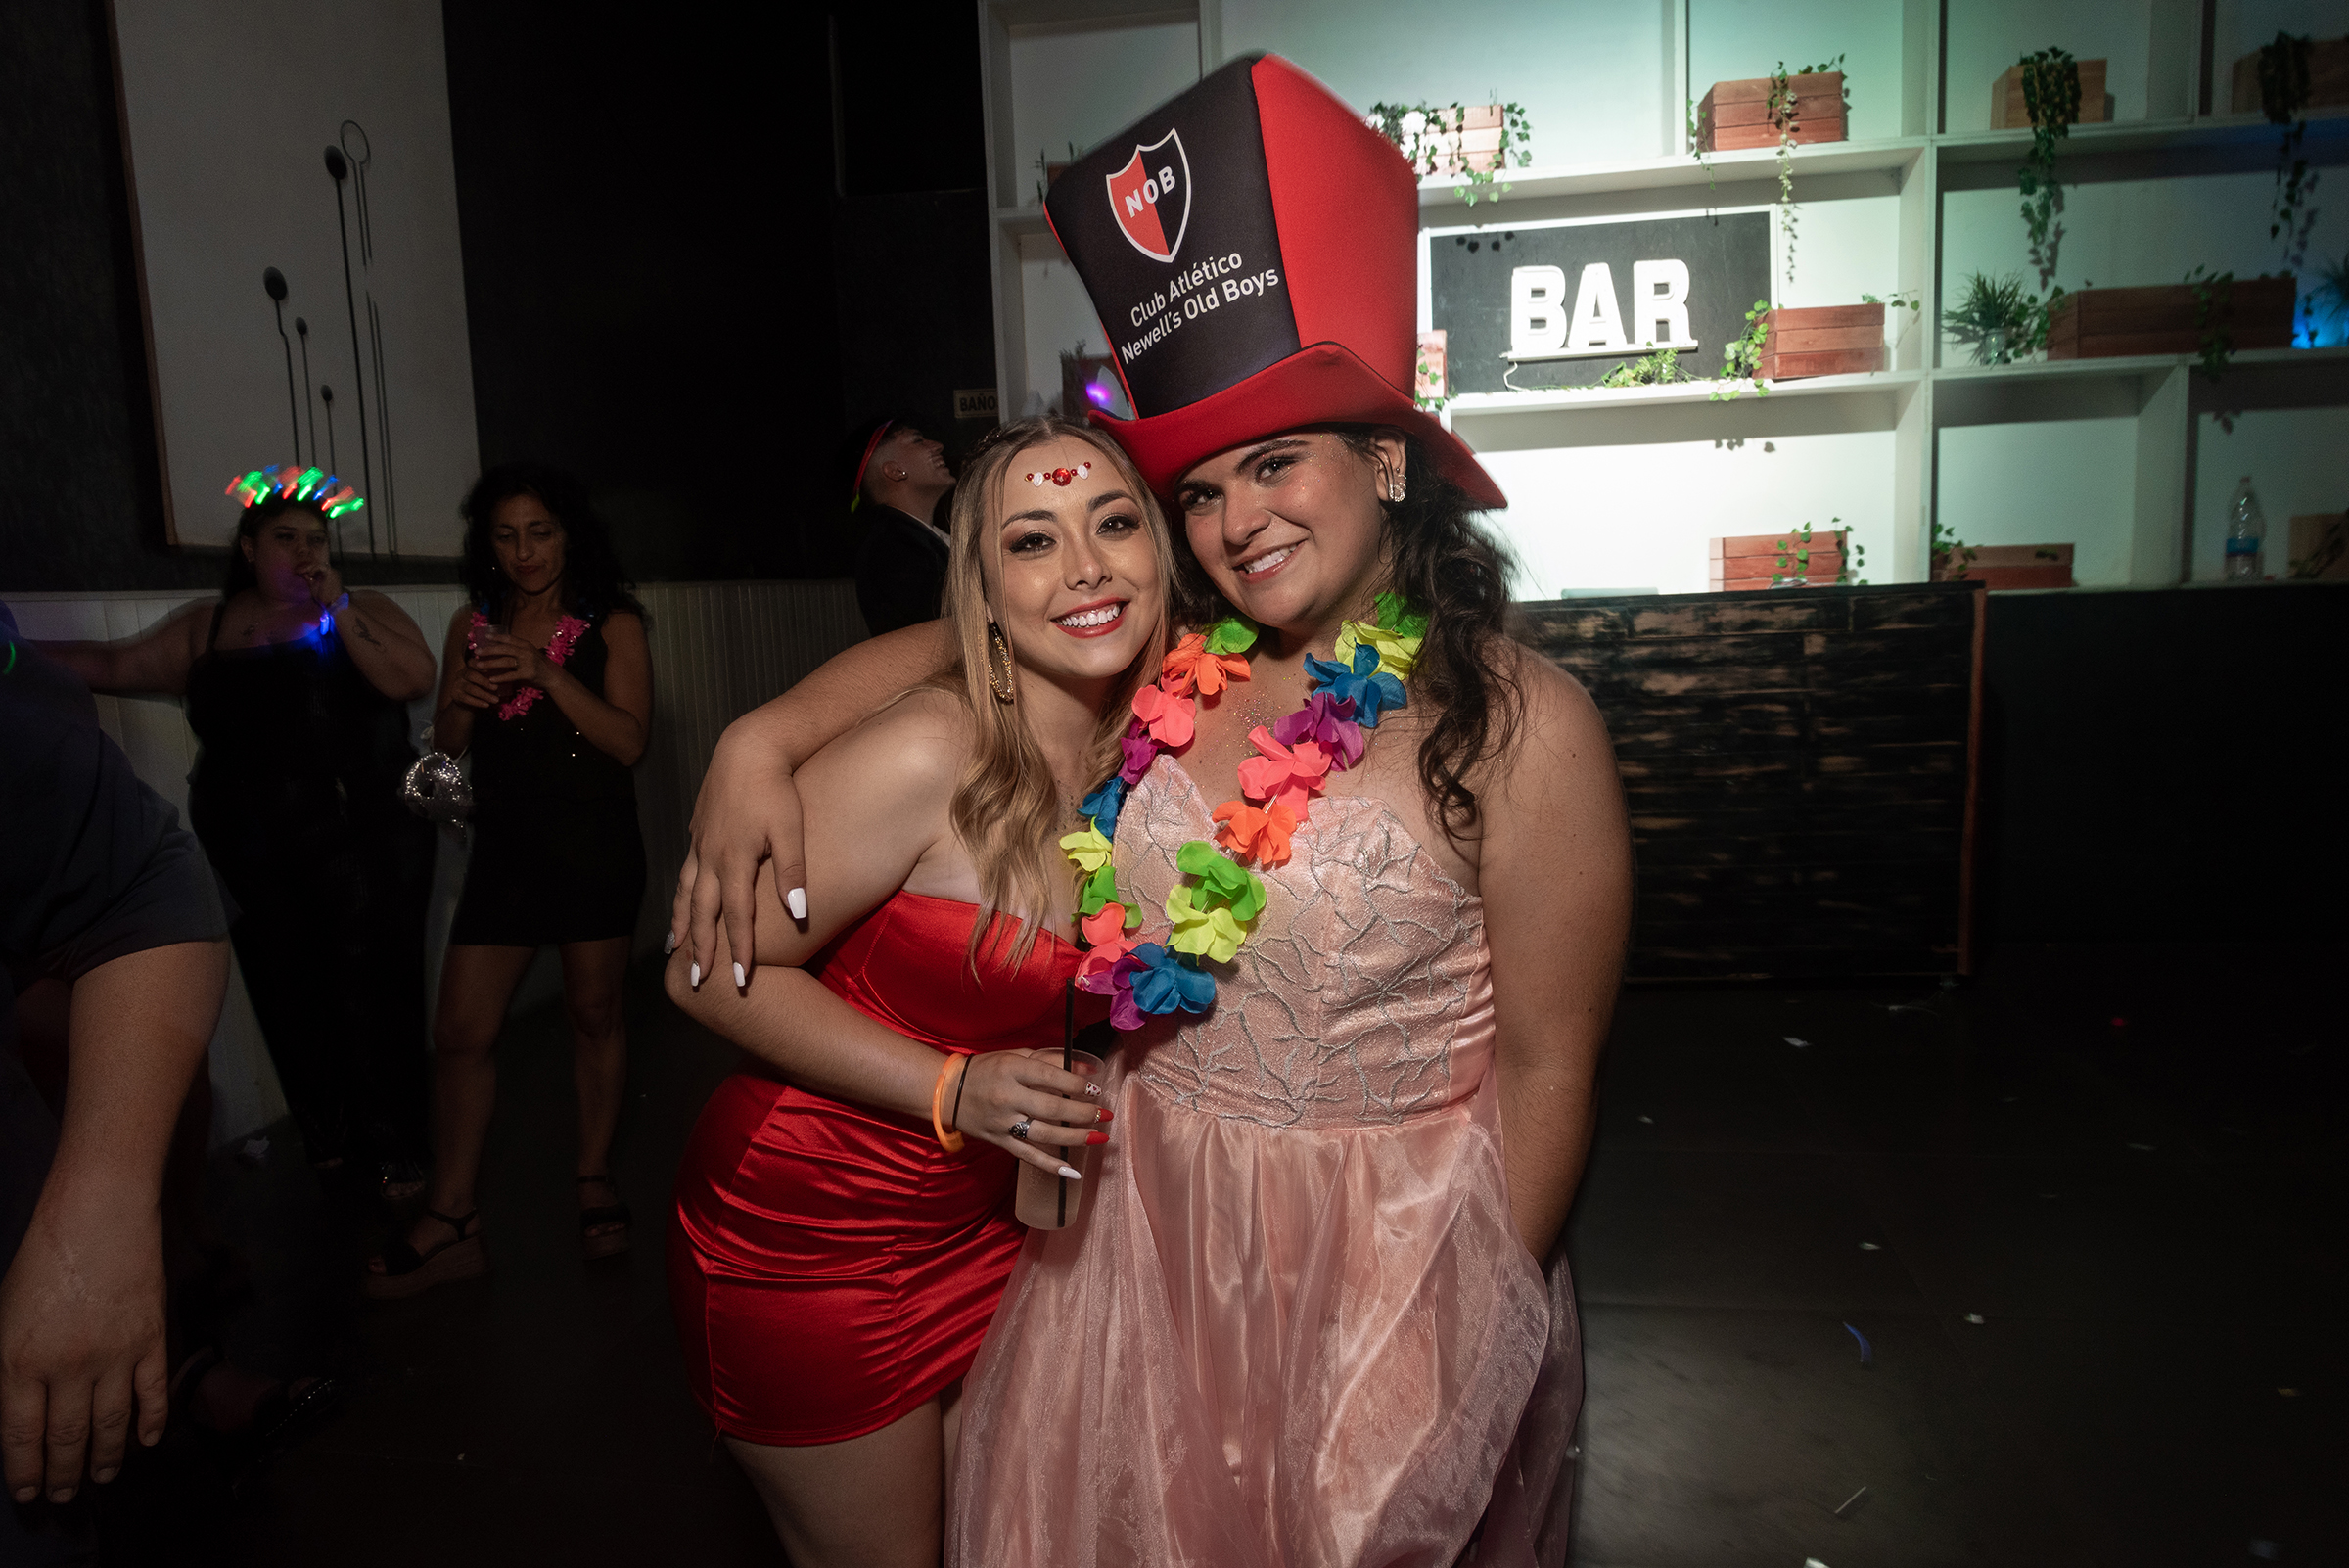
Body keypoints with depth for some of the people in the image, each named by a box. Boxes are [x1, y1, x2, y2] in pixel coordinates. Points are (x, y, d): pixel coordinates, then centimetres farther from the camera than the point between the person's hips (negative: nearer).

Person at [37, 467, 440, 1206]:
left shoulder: (363, 611, 3)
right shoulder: (207, 627, 13)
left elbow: (413, 678, -13)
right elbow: (116, 665, 20)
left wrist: (336, 605, -13)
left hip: (366, 852, -3)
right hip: (256, 863, 4)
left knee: (374, 999, -3)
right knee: (291, 1006, 8)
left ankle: (395, 1150, 11)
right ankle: (332, 1143, 23)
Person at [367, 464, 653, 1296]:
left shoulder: (610, 623, -1)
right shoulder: (473, 624, 11)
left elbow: (629, 738, -11)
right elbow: (447, 743, 15)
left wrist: (547, 673, -21)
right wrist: (460, 699, -7)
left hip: (593, 844, -4)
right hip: (504, 845, 4)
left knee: (593, 1014, 7)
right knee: (459, 1033, 0)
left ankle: (595, 1179, 23)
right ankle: (451, 1221, 8)